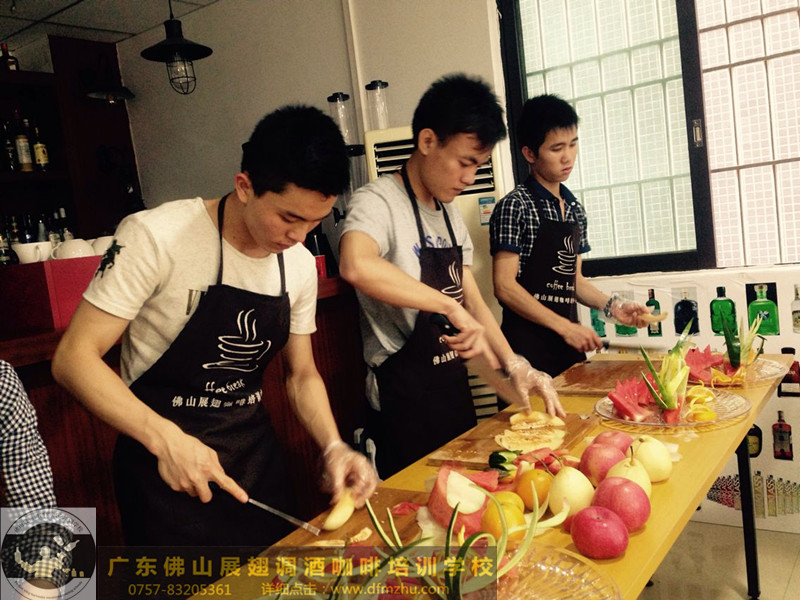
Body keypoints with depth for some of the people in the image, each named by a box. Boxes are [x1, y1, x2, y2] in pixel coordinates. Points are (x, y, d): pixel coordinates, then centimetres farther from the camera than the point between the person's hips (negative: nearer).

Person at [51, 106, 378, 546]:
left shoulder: (300, 265, -3)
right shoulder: (155, 237, -20)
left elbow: (301, 374, 6)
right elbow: (74, 358, -19)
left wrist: (333, 447, -11)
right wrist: (165, 438, -32)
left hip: (255, 451, 6)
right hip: (162, 461, -5)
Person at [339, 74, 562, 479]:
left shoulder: (449, 214, 11)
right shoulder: (378, 201, -16)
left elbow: (473, 301, 10)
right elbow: (355, 265, -39)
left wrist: (514, 365, -3)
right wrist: (450, 305, -34)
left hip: (453, 386, 8)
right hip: (404, 399, -8)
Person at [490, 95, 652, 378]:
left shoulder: (575, 209, 12)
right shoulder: (514, 207, -10)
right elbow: (505, 286, -15)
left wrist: (613, 306, 4)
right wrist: (565, 327, -16)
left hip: (569, 344, 7)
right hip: (529, 346, -7)